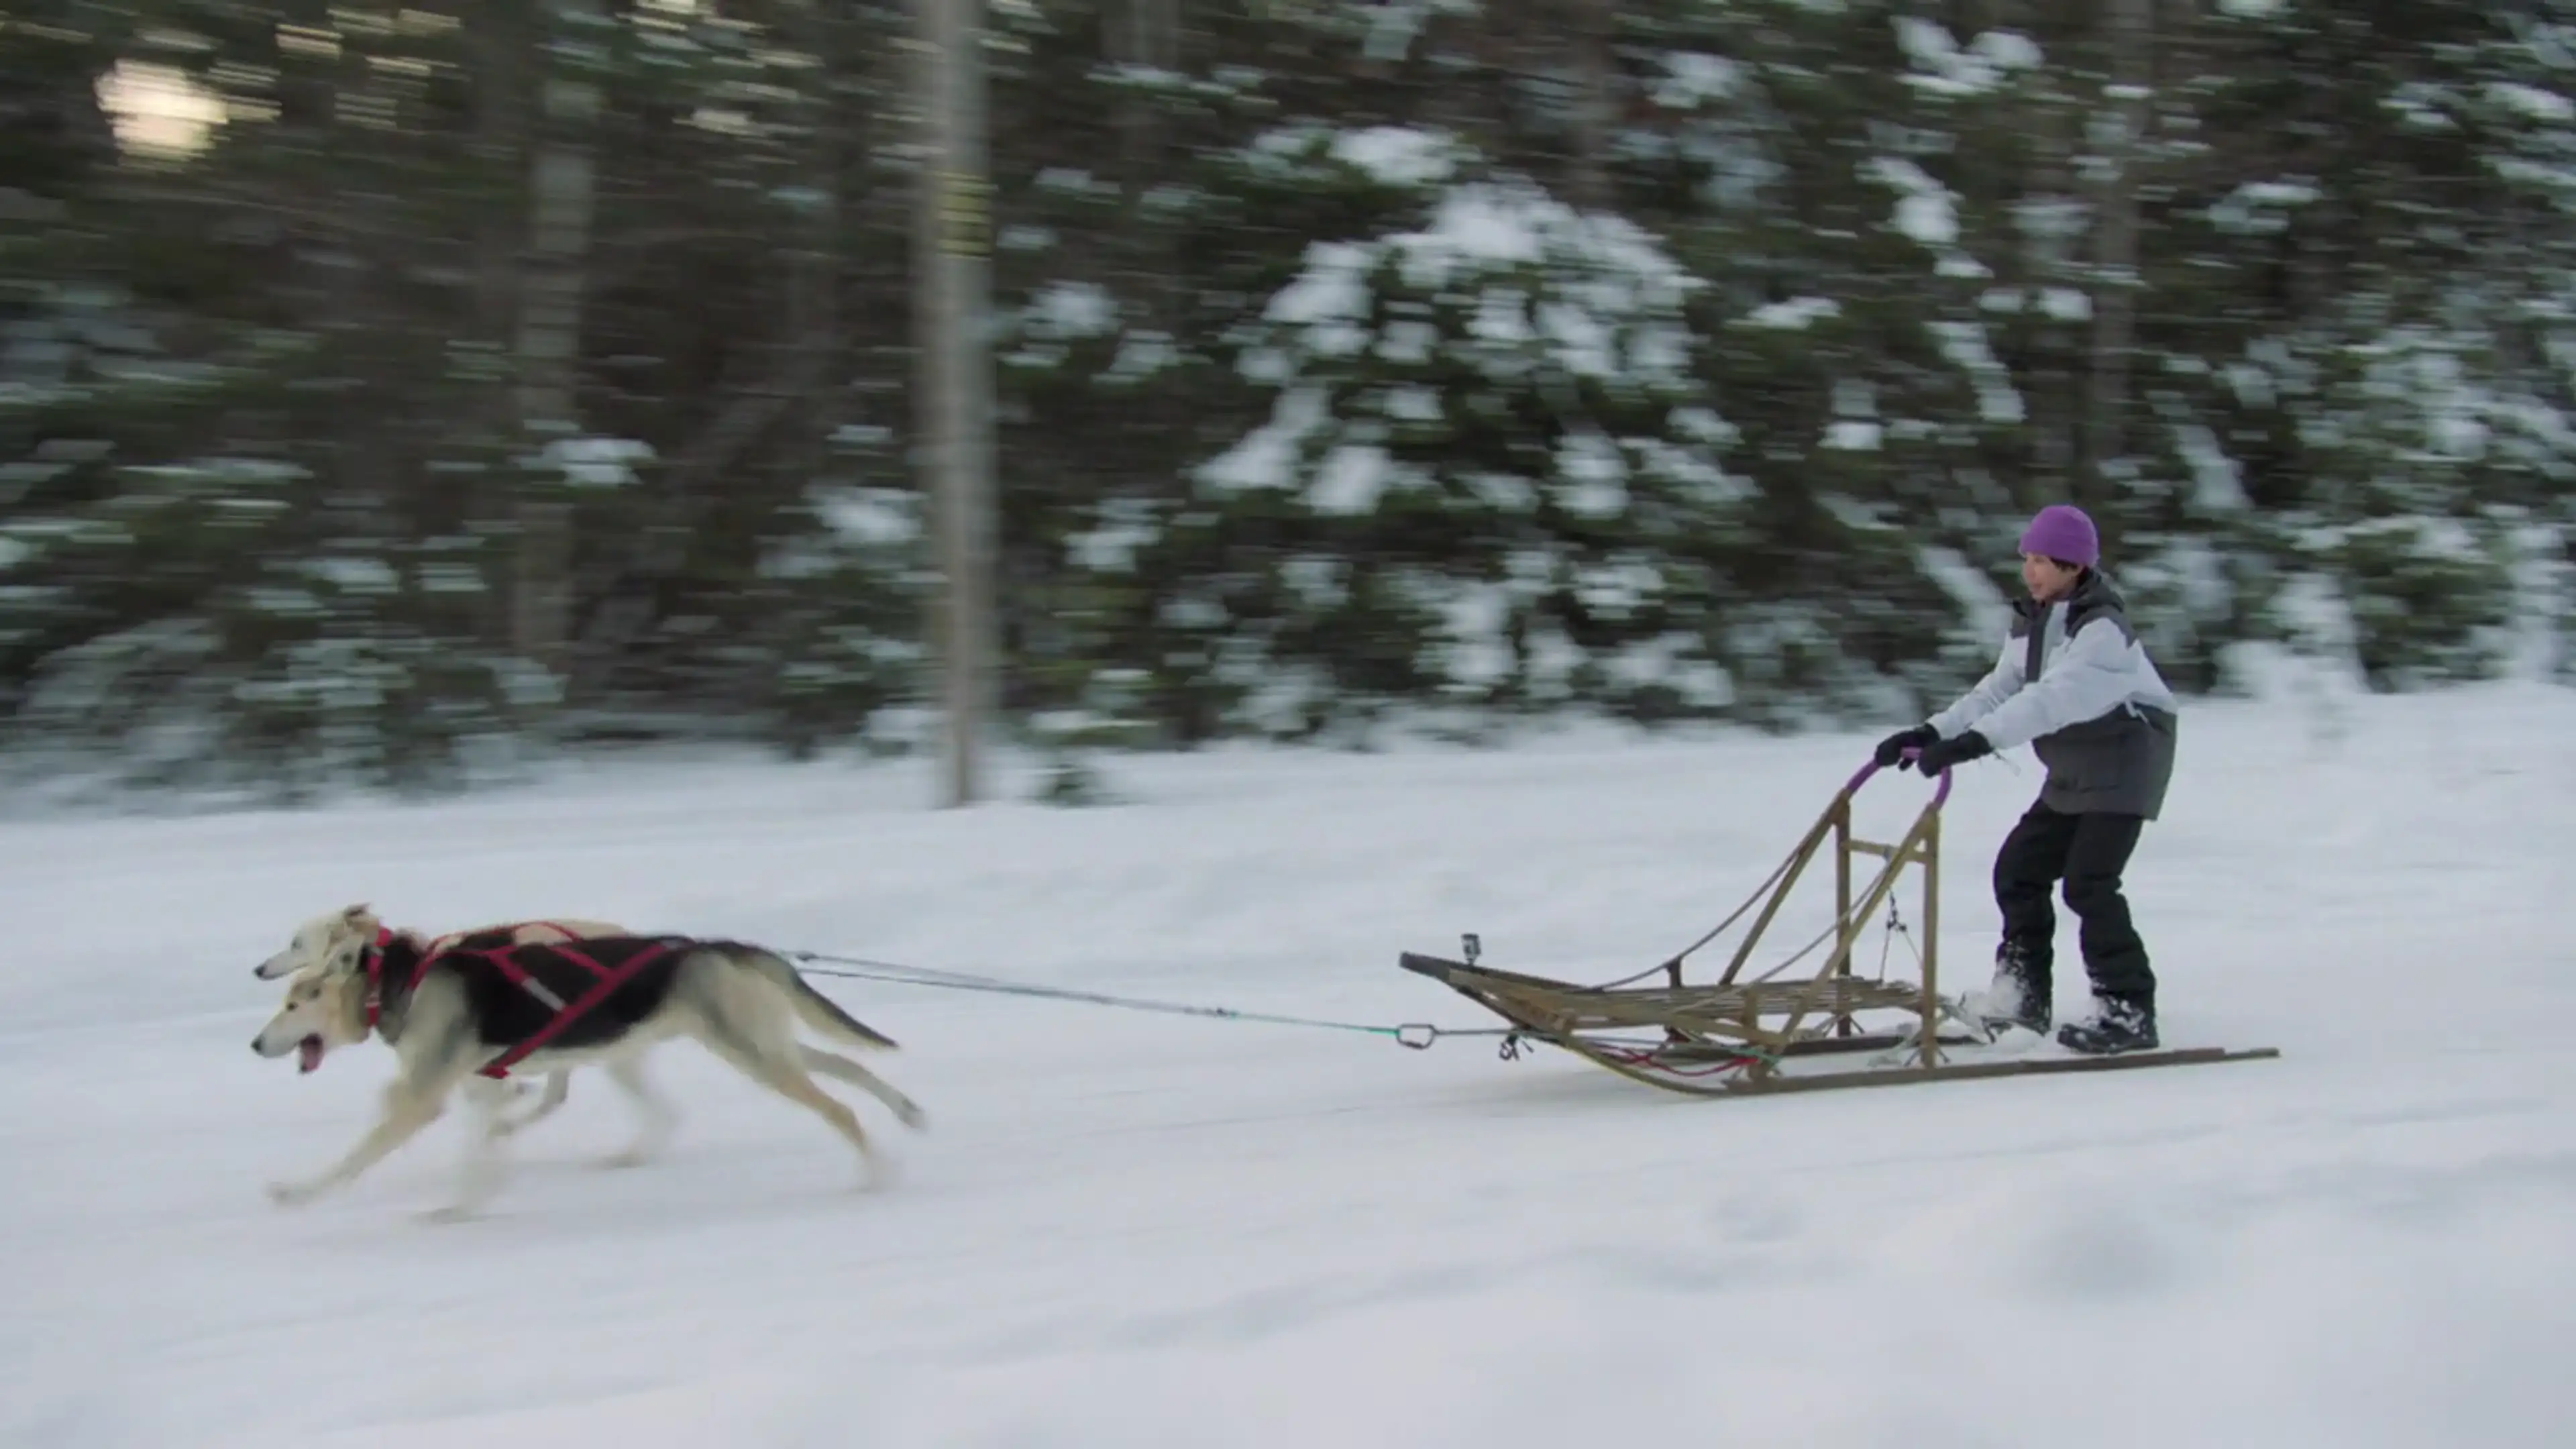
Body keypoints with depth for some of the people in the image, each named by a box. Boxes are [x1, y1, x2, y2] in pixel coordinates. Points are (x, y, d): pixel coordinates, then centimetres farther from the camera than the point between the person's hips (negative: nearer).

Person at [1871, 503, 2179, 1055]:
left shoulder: (2103, 628, -22)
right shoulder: (2031, 623, 7)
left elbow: (2053, 697, -35)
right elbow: (1998, 690, 2)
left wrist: (1976, 740, -44)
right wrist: (1933, 732, -13)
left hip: (2124, 762, -9)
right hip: (2070, 771, 9)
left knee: (2088, 881, -17)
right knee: (2019, 867, 6)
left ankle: (2128, 1012, -11)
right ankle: (2022, 997, 17)